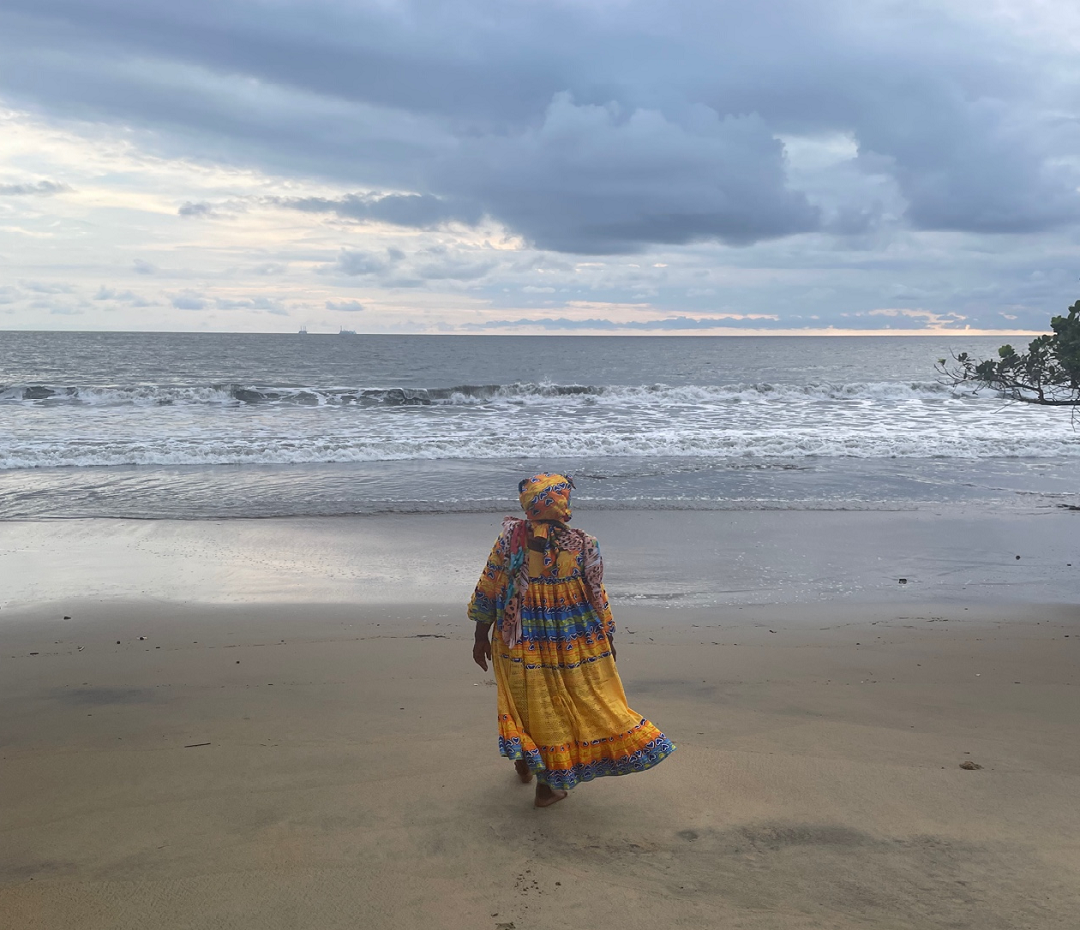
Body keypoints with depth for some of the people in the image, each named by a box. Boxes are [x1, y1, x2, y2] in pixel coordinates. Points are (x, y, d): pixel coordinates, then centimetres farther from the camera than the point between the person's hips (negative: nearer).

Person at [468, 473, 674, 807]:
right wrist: (607, 637, 10)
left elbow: (487, 590, -6)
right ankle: (549, 785, 28)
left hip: (520, 642, 2)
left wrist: (482, 634, 7)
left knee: (529, 702, 24)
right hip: (574, 642, -2)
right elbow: (598, 598, -6)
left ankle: (525, 763, 44)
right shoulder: (584, 546, -16)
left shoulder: (510, 536, -13)